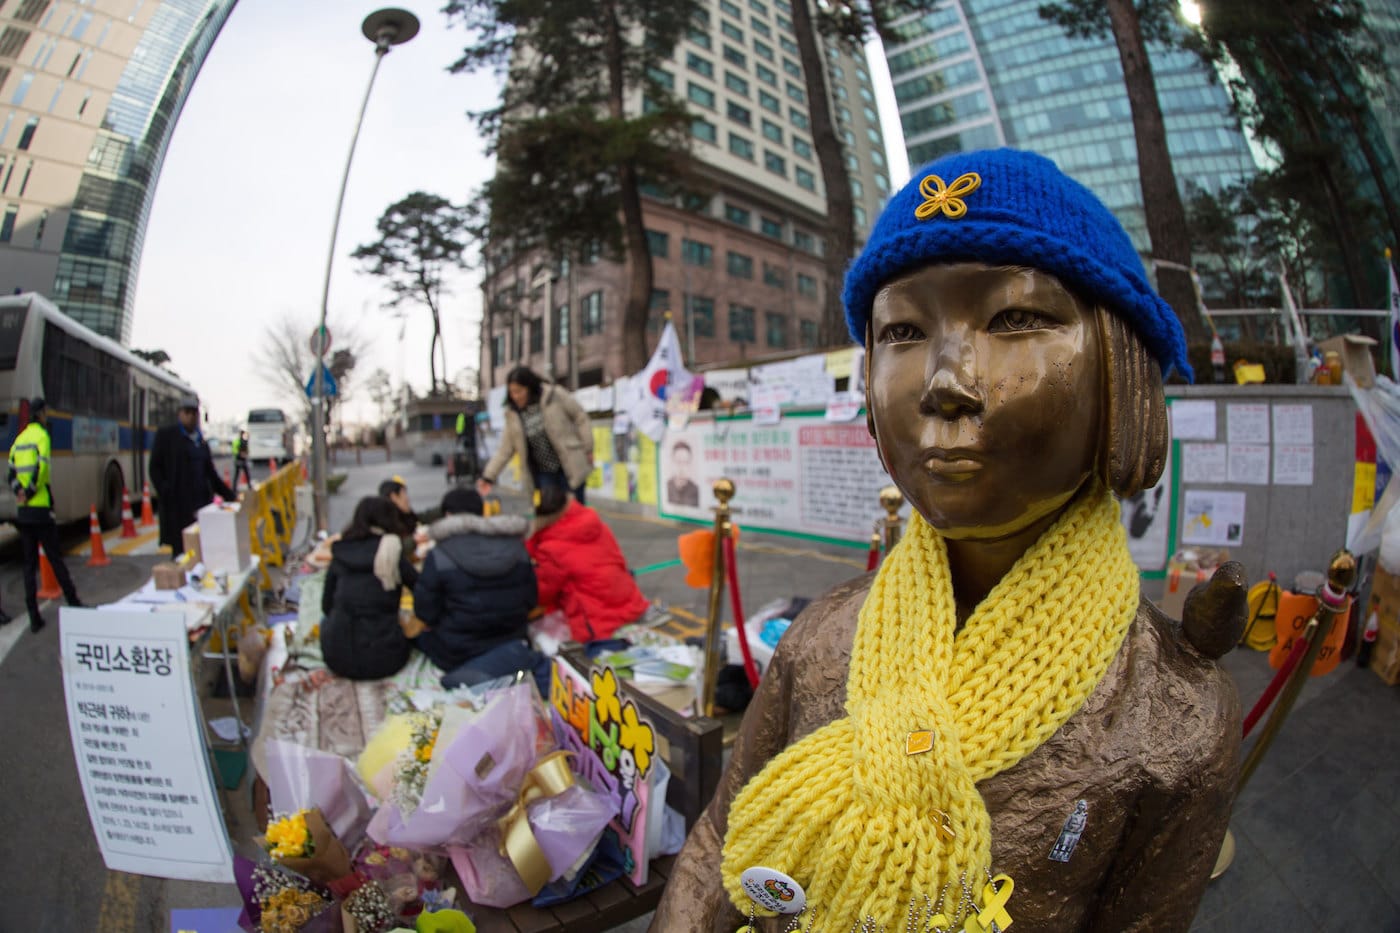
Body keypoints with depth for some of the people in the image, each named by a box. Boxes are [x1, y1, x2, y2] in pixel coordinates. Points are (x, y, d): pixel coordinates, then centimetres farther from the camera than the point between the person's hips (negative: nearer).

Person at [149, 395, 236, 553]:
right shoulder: (166, 435, 2)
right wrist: (166, 493, -14)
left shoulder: (200, 439, 18)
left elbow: (210, 472, 20)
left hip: (201, 503, 5)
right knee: (181, 551, -4)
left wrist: (230, 495, 15)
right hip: (177, 505, -5)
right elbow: (155, 468, -2)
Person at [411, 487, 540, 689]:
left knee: (416, 630, 25)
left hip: (457, 652, -3)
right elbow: (530, 600, 1)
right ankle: (518, 659, 3)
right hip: (511, 641, 4)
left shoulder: (439, 555, -14)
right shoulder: (516, 545, -4)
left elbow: (426, 613, -9)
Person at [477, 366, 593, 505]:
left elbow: (580, 417, -2)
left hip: (570, 467, -3)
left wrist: (587, 450, -3)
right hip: (542, 473, 3)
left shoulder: (555, 395, -9)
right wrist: (488, 476, 0)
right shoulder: (513, 414, 1)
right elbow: (505, 449, 5)